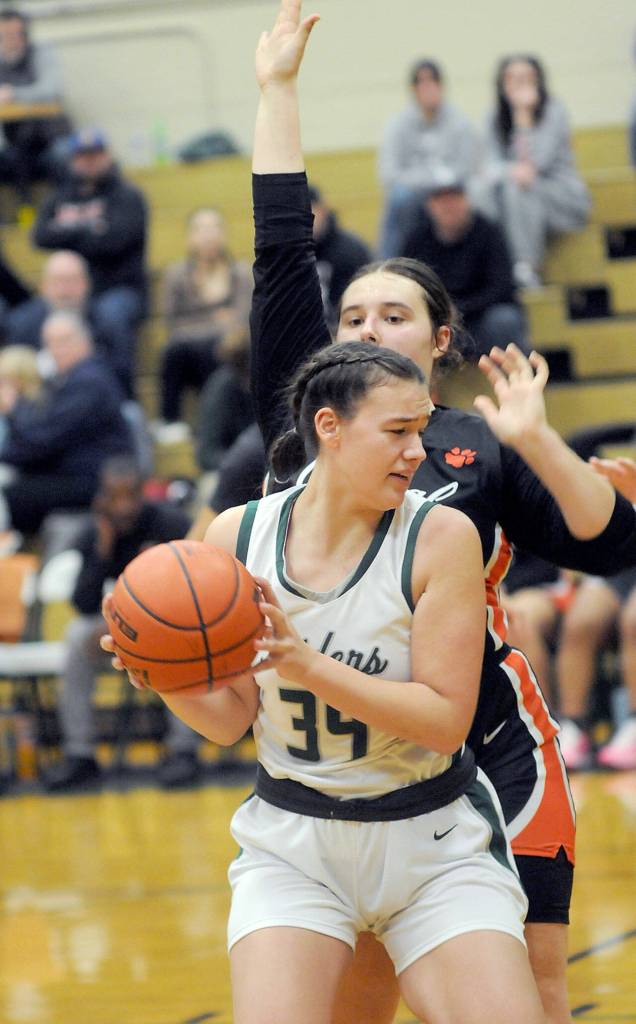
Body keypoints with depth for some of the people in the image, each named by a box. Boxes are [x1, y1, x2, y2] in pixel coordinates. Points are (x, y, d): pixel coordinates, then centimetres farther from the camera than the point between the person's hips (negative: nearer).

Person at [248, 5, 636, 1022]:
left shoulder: (478, 444, 3)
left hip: (492, 747, -1)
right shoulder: (310, 416, 6)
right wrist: (279, 89, 4)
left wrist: (534, 441, -17)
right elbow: (283, 255, 4)